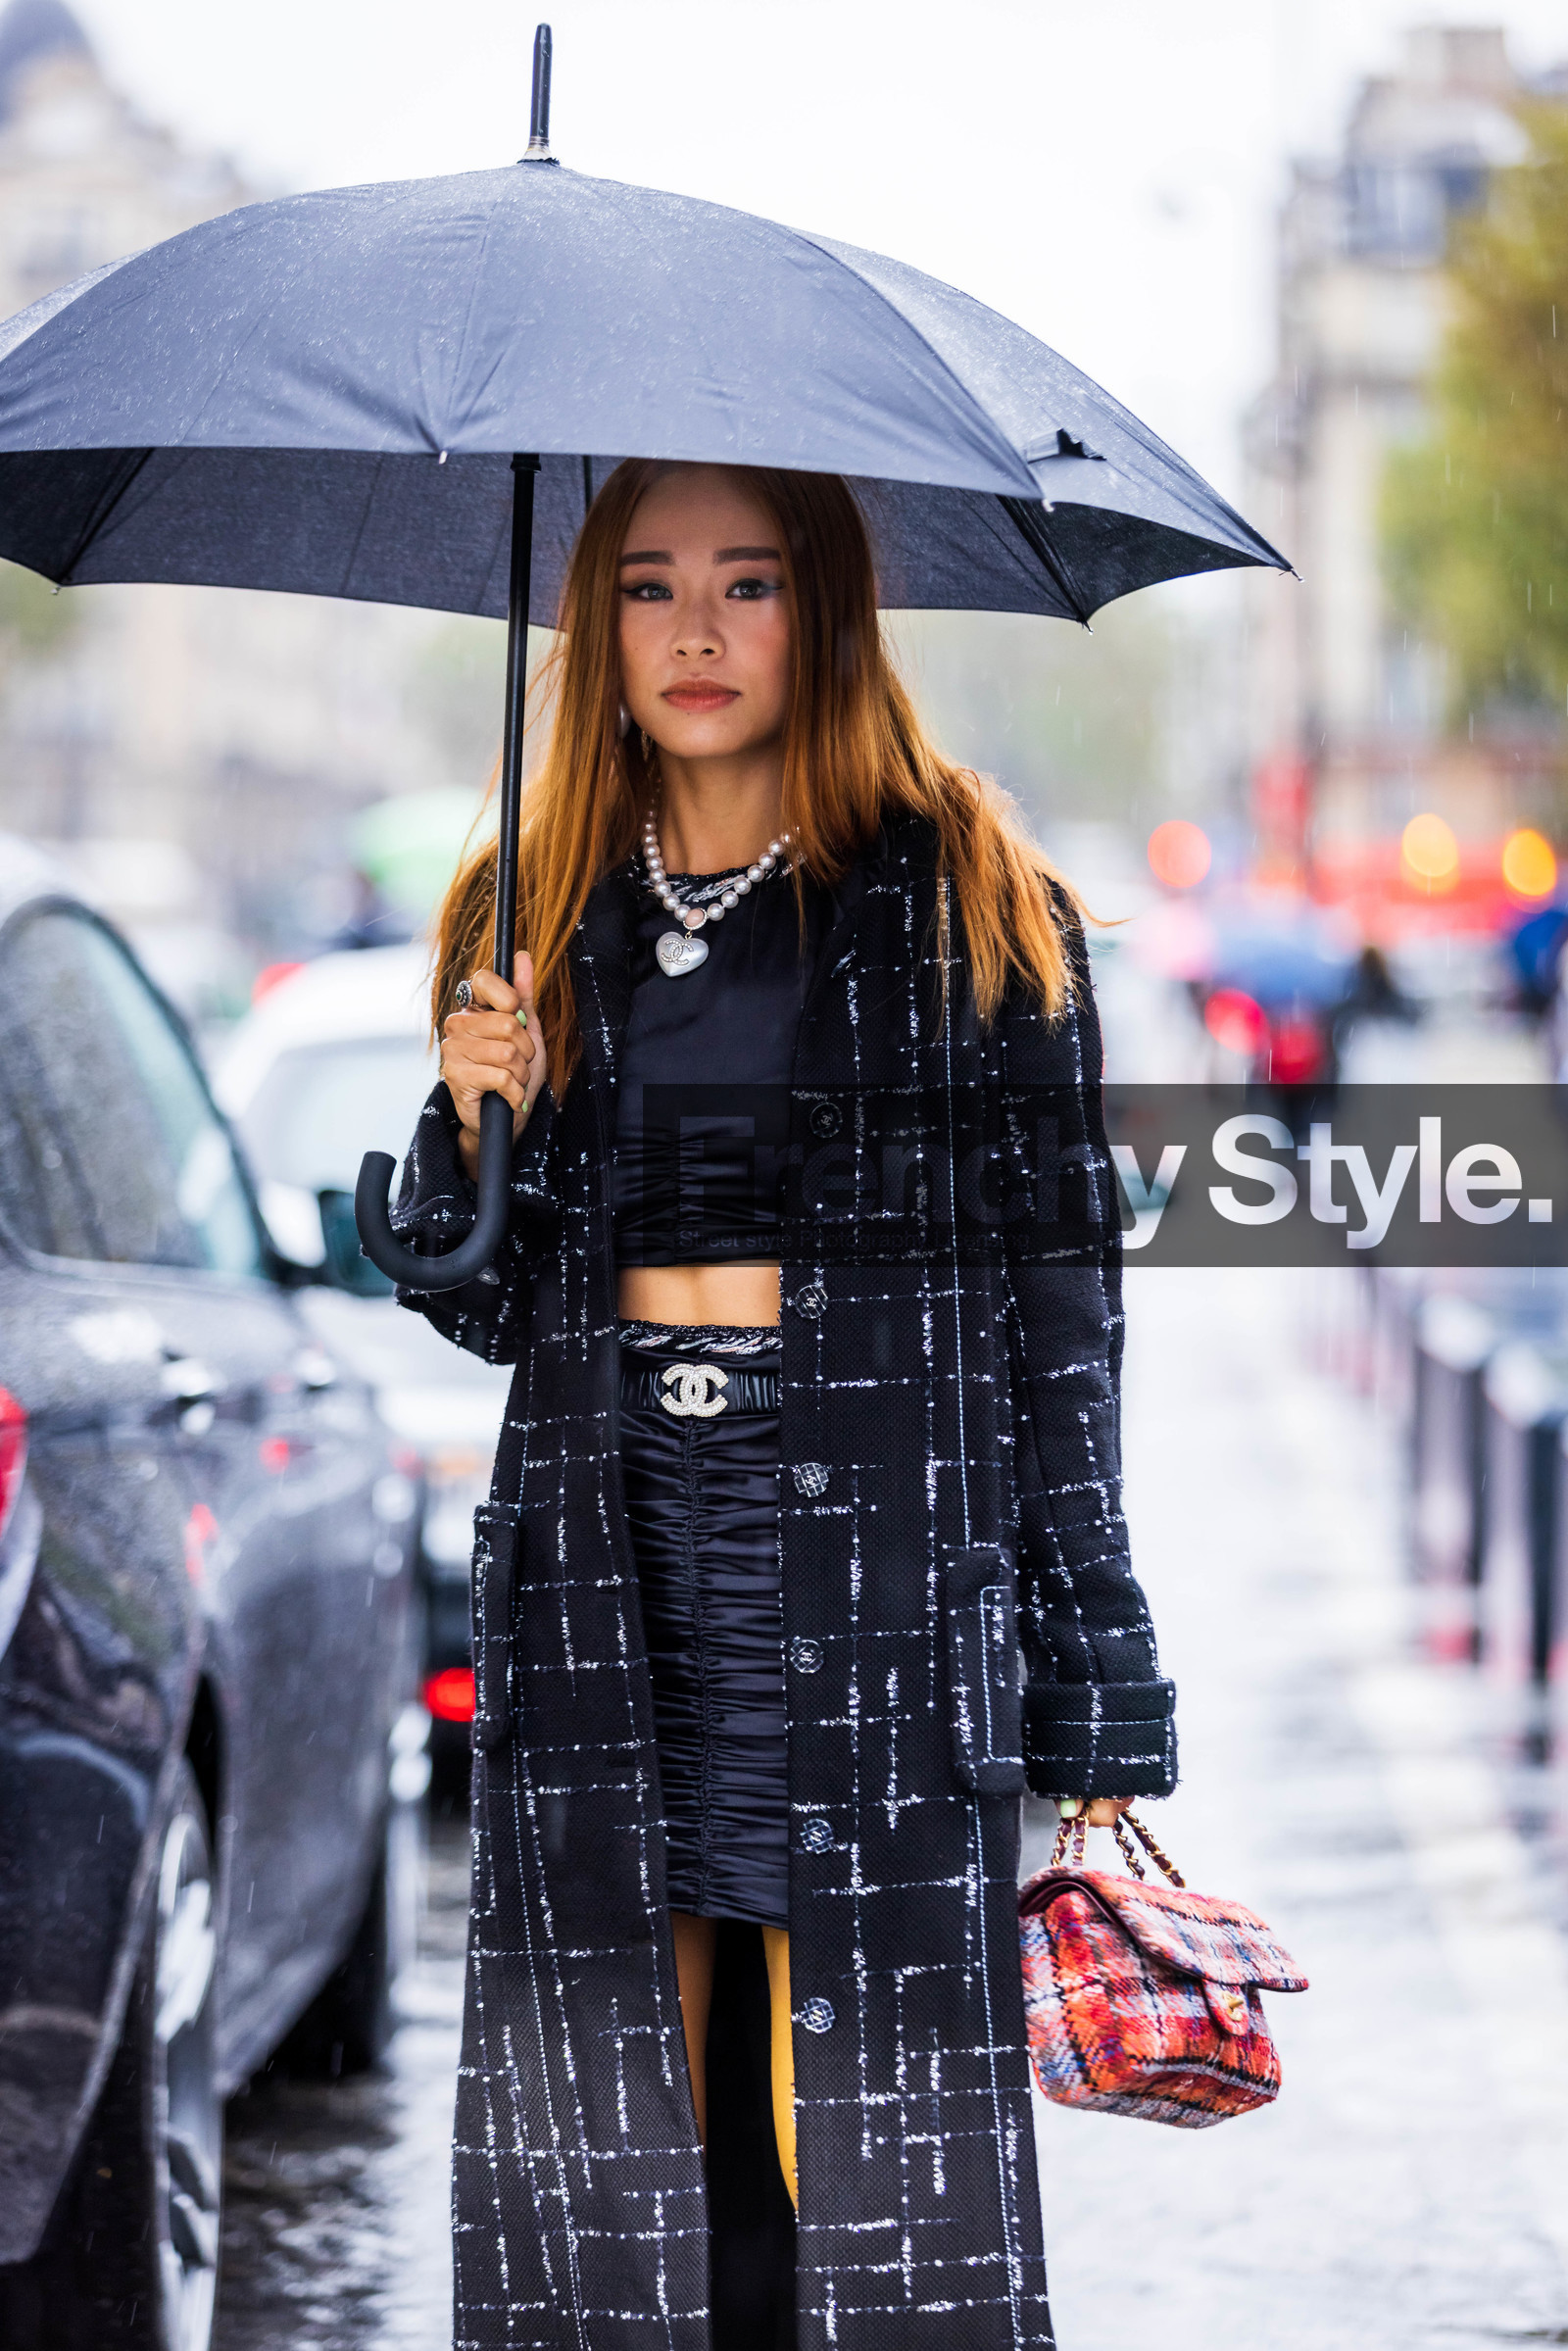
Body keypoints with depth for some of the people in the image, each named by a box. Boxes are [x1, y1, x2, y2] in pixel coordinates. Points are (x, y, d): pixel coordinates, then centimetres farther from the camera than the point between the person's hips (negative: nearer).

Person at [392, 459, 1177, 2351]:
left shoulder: (969, 905, 2)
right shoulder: (540, 916, 12)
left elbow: (1062, 1298, -1)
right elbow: (488, 1311, 14)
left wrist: (1092, 1690, -5)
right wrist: (478, 1127, -7)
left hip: (878, 1555, -3)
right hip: (602, 1556, 3)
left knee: (869, 2101, -4)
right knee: (606, 2116, 2)